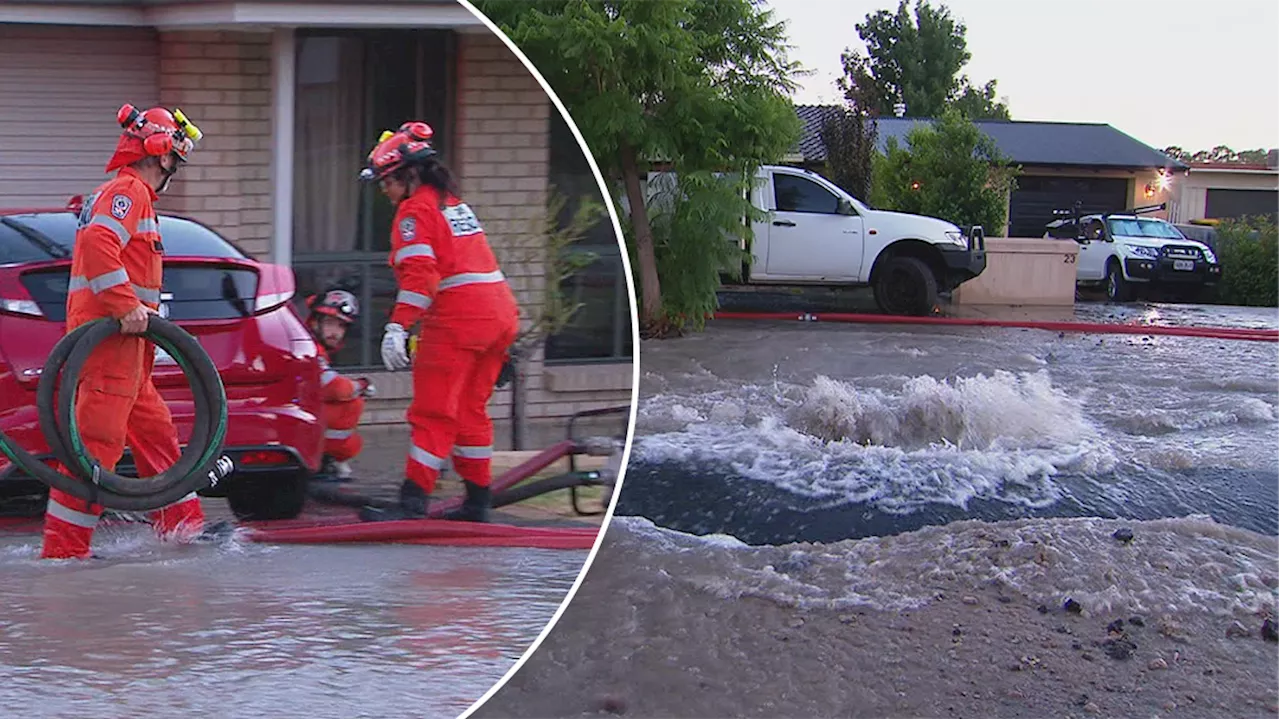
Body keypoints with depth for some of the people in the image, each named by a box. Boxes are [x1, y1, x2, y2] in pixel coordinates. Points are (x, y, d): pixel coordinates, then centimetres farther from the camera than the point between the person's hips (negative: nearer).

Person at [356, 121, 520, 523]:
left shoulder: (416, 209, -7)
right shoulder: (453, 203, 21)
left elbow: (418, 273, -18)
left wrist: (398, 328, -22)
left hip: (457, 320, -9)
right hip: (499, 315, 9)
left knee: (433, 412, -7)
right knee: (470, 410, 15)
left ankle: (413, 501, -10)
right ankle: (478, 501, 18)